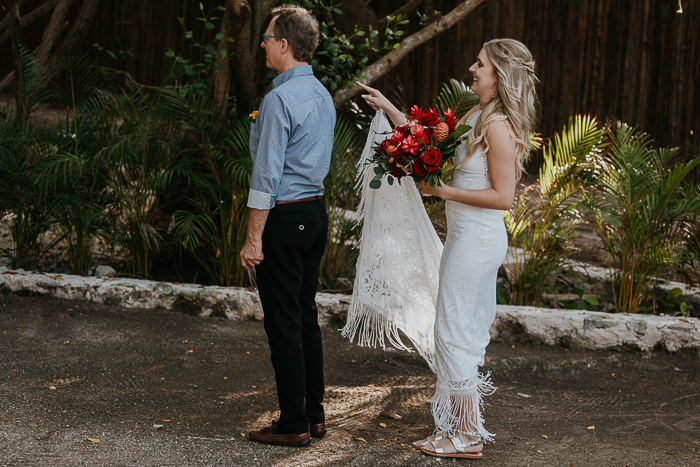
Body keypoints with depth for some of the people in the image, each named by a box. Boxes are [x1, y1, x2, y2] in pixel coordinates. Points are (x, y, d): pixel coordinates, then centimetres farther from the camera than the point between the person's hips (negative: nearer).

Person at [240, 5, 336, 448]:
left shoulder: (279, 100, -17)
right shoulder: (323, 95, 11)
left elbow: (267, 175, -19)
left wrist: (254, 238, -16)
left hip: (284, 217, -9)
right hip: (317, 211, 9)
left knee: (283, 324, -2)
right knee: (307, 316, 14)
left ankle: (294, 425, 3)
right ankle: (314, 414, 21)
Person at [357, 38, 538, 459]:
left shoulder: (498, 126, -19)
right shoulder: (477, 115, 10)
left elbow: (503, 196, -21)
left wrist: (444, 191, -16)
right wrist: (389, 109, 20)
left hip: (477, 239, -10)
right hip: (470, 237, 10)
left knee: (455, 330, -4)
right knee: (470, 331, 14)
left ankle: (466, 437, 3)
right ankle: (468, 425, 23)